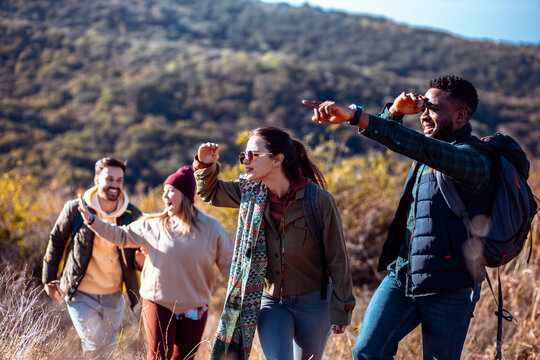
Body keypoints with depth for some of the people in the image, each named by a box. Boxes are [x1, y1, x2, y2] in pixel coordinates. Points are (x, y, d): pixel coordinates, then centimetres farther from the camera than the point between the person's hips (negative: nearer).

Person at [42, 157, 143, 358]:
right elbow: (56, 241, 4)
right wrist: (49, 279, 7)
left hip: (113, 296, 3)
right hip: (81, 294, -3)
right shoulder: (75, 209, -11)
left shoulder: (132, 215, -6)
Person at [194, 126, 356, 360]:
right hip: (270, 300, 3)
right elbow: (210, 192, 16)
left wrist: (341, 310, -7)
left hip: (313, 304, -2)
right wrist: (205, 165, -5)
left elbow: (337, 259, -9)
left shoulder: (319, 200, -16)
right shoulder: (251, 191, -3)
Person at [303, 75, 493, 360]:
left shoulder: (474, 159, -16)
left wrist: (355, 116, -39)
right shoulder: (434, 146, 12)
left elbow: (416, 146, -34)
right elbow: (385, 134, 29)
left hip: (448, 288, -7)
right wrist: (395, 111, 4)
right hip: (402, 275, 7)